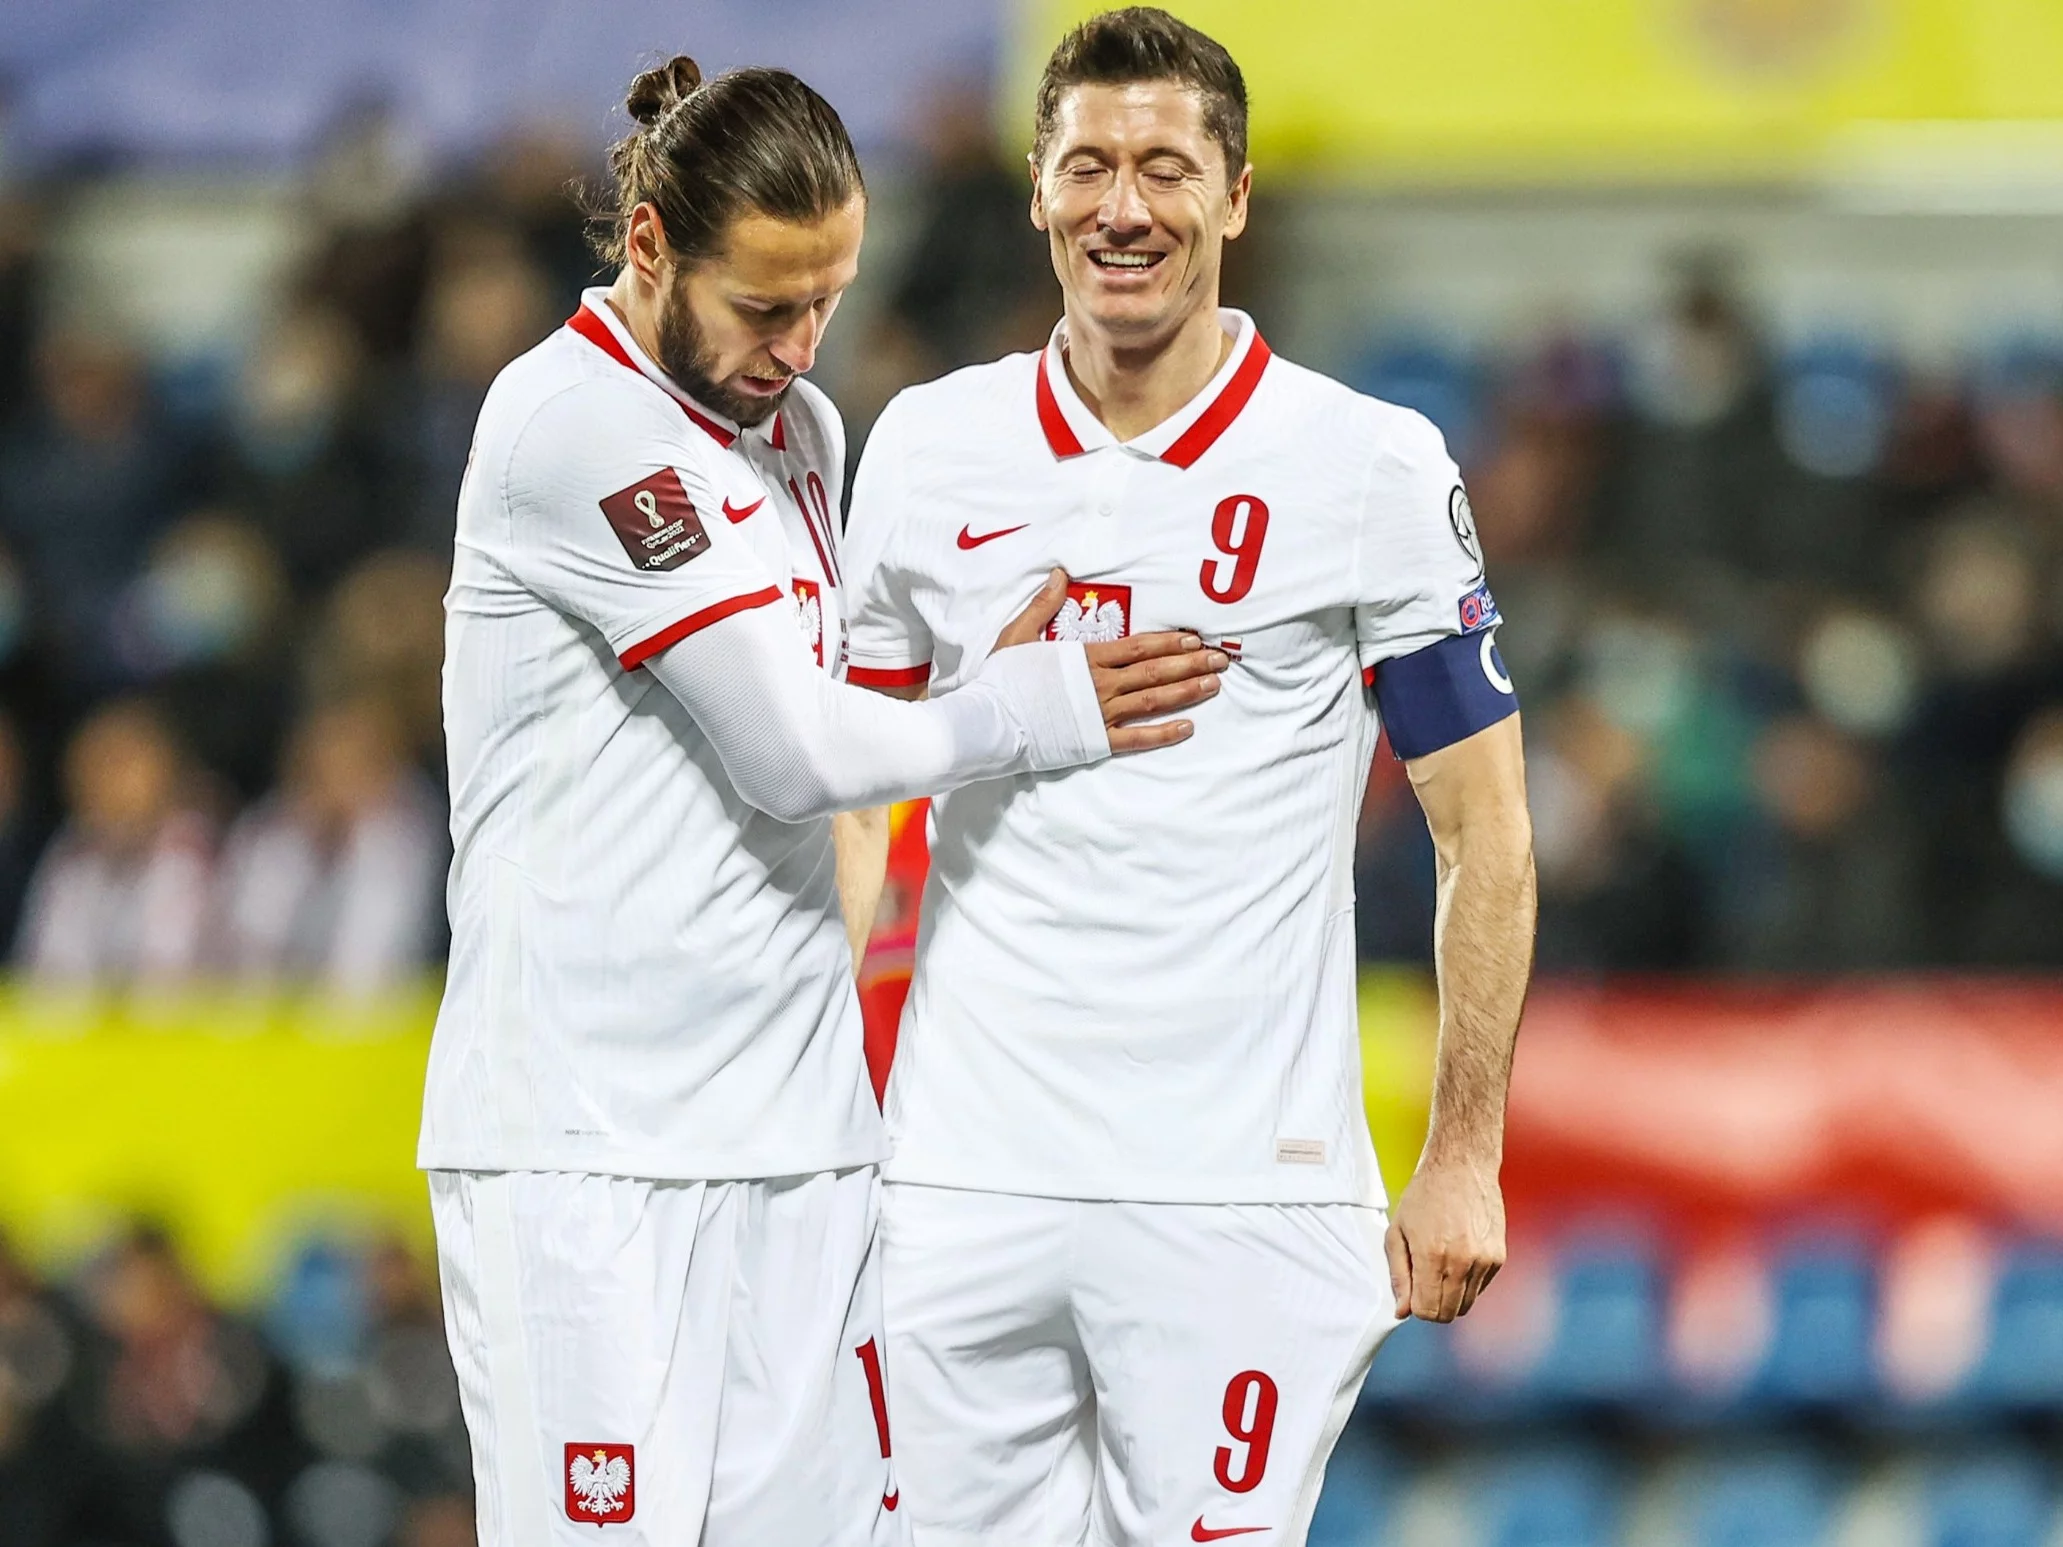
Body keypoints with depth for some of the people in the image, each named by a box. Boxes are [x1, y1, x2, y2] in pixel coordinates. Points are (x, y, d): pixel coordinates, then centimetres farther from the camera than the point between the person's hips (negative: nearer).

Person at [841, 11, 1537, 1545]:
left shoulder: (1372, 469, -1)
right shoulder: (929, 451, 8)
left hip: (1241, 1186, -3)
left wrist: (1463, 1160, -3)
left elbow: (1485, 838, 2)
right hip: (964, 1177, 3)